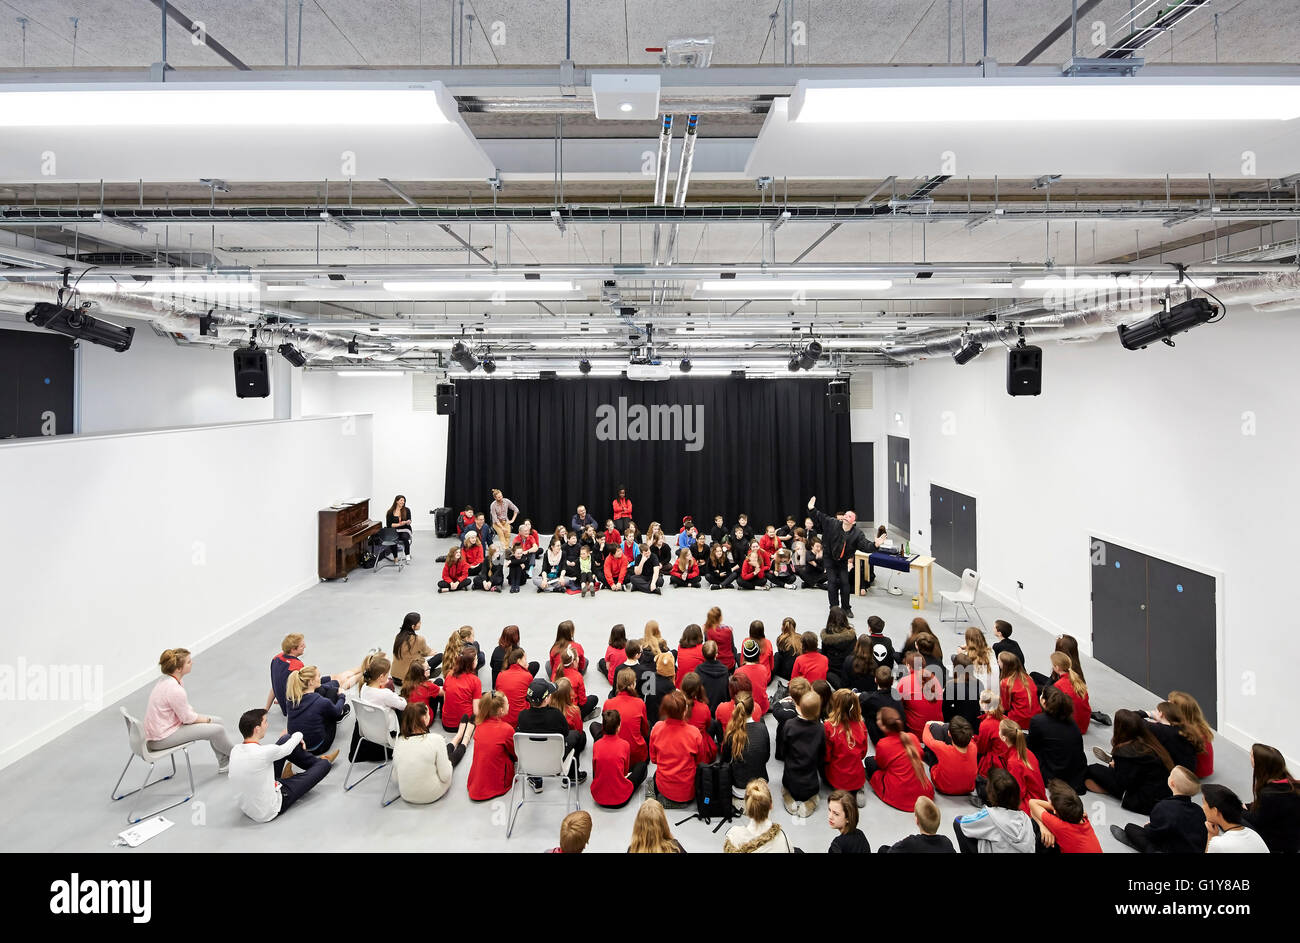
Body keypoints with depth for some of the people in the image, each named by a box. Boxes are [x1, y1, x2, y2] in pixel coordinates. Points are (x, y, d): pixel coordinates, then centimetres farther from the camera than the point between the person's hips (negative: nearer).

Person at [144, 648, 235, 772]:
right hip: (161, 738, -10)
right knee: (217, 730, -11)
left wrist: (200, 716, 2)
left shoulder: (168, 679, 0)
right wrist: (206, 719, -2)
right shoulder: (174, 690, -31)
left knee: (217, 721, 8)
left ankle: (224, 764, 18)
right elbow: (187, 718, -19)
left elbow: (185, 707, 12)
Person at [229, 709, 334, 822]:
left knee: (286, 739, 8)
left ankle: (315, 762, 31)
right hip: (269, 812, -7)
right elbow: (287, 749, -10)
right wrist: (298, 736, 14)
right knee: (324, 764, -2)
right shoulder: (263, 753, -31)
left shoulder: (235, 750, -9)